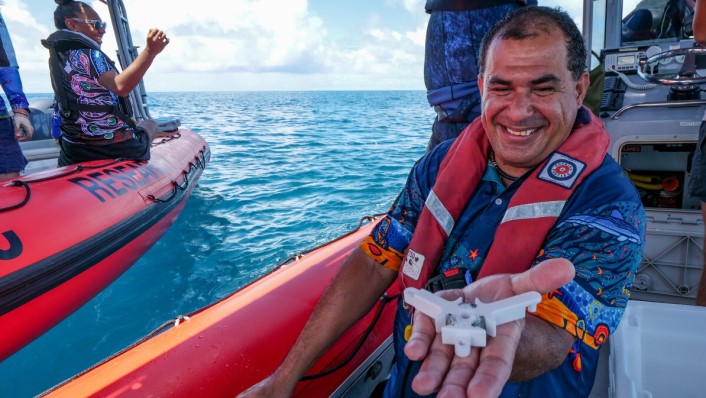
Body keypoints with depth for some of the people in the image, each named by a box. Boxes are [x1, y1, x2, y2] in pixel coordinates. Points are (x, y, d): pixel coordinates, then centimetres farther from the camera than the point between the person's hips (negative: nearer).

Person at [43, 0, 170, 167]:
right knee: (150, 124, 24)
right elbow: (120, 86, -33)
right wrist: (150, 52, -43)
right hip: (117, 147, -6)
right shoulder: (87, 53, -14)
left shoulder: (58, 55, 13)